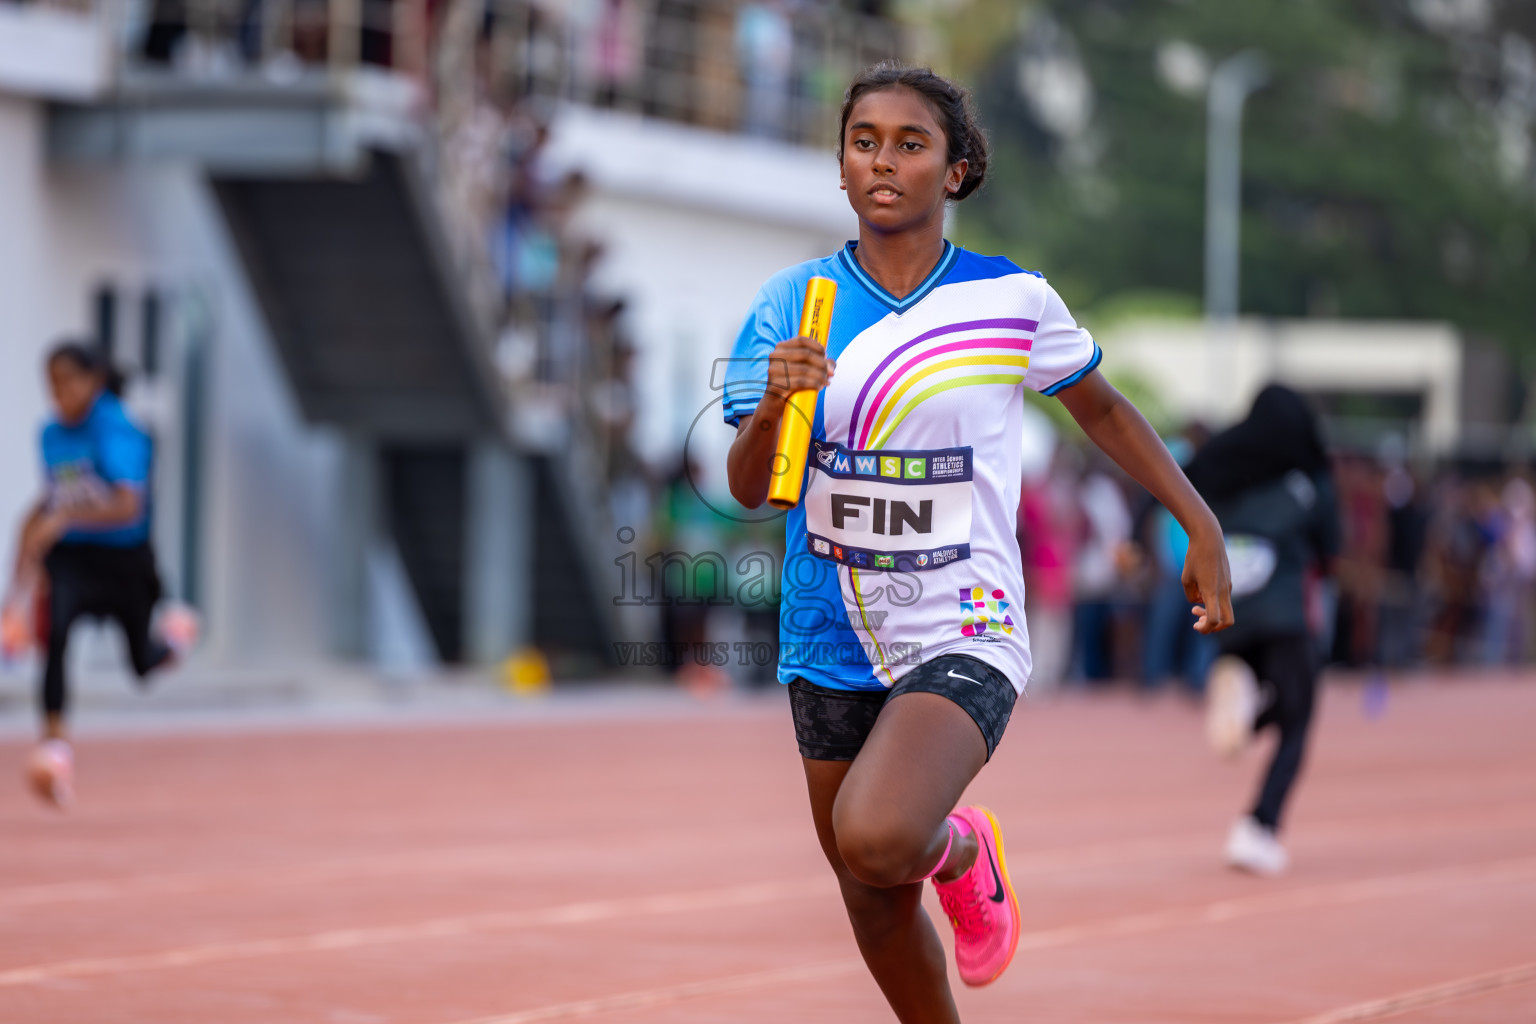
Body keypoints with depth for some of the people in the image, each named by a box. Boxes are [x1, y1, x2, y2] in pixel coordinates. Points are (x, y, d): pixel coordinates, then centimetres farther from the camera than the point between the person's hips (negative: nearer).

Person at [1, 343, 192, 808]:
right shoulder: (52, 435, 1)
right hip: (69, 557, 3)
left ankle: (174, 637, 51)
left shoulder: (116, 430, -19)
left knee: (144, 663, 13)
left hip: (124, 558, -3)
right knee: (55, 630, -28)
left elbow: (128, 506, -31)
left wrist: (64, 518, -44)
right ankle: (54, 741, -30)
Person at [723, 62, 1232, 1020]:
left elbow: (1102, 409, 12)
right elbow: (749, 490, -4)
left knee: (875, 841, -28)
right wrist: (771, 408, -24)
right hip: (832, 641, 4)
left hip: (963, 635, -3)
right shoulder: (790, 305, -1)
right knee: (872, 902, 12)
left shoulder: (1013, 301, -5)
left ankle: (960, 849, 8)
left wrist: (1202, 527, 9)